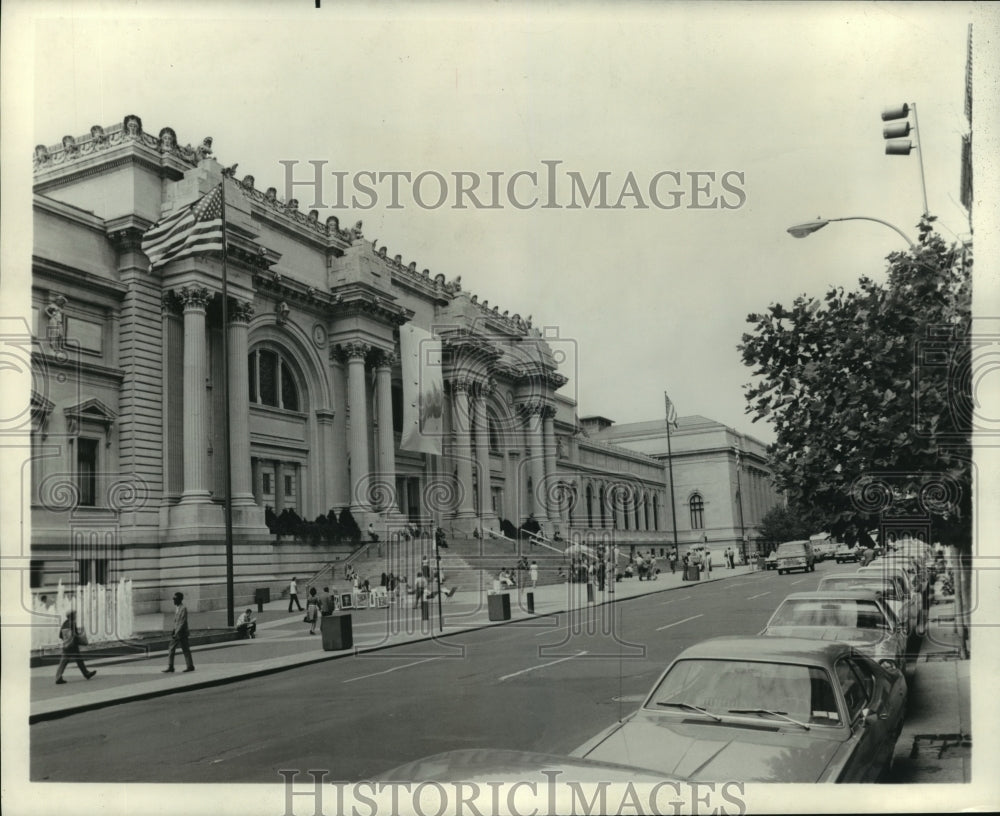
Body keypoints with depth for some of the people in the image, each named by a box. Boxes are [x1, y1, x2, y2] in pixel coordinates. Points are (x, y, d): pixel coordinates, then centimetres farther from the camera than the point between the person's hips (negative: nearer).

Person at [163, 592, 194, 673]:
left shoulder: (183, 609, -16)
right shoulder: (177, 609, 12)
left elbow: (183, 623, -19)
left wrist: (177, 633, -21)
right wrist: (174, 631, 12)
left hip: (181, 633, -9)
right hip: (176, 633, 9)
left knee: (185, 650, 0)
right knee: (171, 649, 5)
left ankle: (190, 666, 10)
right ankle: (170, 667, 8)